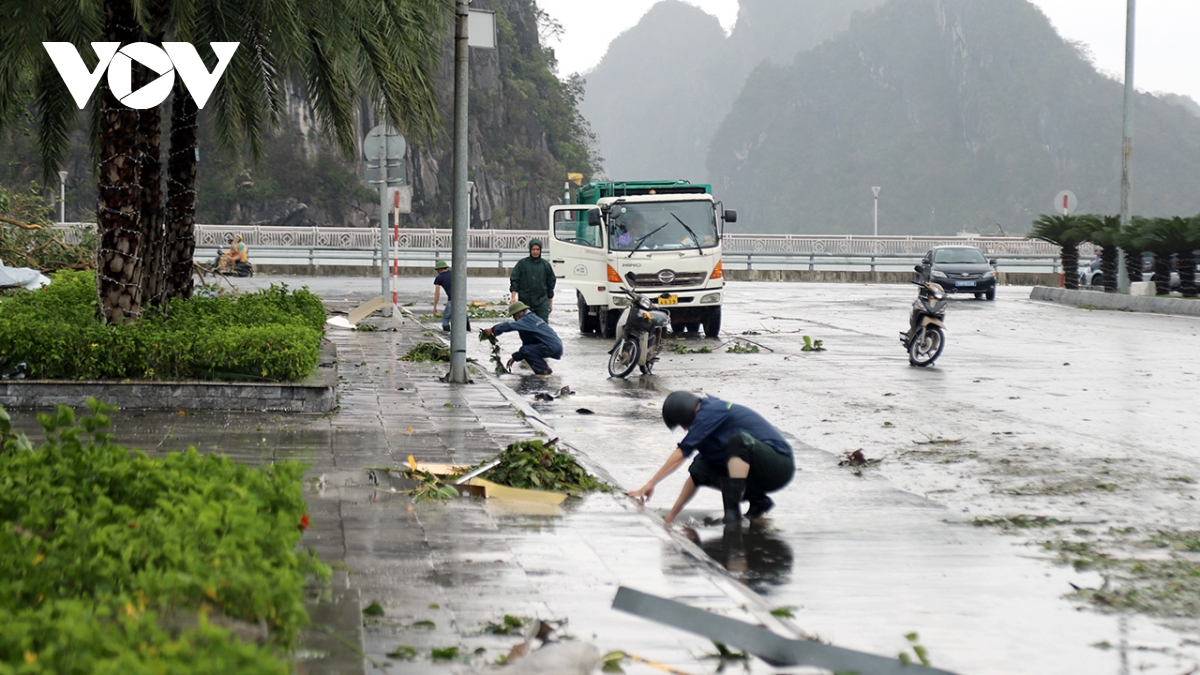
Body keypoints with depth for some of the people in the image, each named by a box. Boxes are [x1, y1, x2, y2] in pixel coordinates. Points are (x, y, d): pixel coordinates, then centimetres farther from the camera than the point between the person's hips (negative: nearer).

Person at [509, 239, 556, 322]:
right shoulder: (522, 263, 5)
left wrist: (550, 303, 15)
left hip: (541, 302, 0)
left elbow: (551, 283, 14)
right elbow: (514, 280, 2)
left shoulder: (545, 264, 8)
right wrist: (513, 297, -11)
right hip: (525, 301, 0)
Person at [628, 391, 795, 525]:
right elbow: (696, 476, 18)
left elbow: (681, 453, -14)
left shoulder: (711, 411, -11)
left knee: (739, 440, -34)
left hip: (779, 466, -9)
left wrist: (650, 484, -11)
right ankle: (758, 501, 5)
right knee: (699, 469, -1)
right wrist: (671, 515, 17)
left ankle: (733, 510, -32)